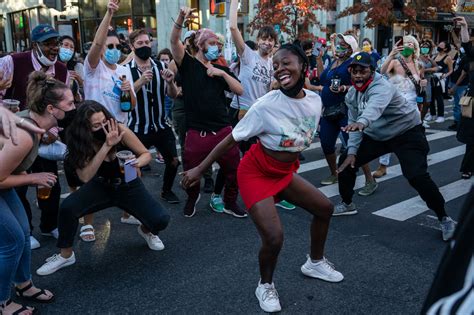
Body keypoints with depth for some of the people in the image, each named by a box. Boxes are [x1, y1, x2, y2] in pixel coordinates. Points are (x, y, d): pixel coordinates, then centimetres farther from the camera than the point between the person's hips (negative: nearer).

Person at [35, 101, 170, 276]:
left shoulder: (119, 129, -23)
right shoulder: (79, 141, -19)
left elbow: (146, 154, -12)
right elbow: (85, 177, -32)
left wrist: (137, 163, -37)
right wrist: (106, 146, -40)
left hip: (128, 186, -1)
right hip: (101, 186, 1)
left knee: (161, 220, -21)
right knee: (67, 208, -26)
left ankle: (146, 231, 18)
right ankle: (66, 255, 0)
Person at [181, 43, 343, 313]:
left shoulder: (315, 100, -7)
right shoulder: (266, 105, -25)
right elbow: (231, 140, -18)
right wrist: (199, 169, -15)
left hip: (285, 172, 7)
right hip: (256, 173, -7)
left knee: (324, 207, 15)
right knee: (274, 237, -19)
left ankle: (315, 262, 40)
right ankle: (266, 286, 13)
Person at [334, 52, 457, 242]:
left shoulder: (382, 87, -30)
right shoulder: (351, 95, -5)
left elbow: (375, 107, -54)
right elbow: (354, 123, 2)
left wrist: (361, 122, -74)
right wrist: (352, 151, -7)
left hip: (407, 133, -7)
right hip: (376, 135, 8)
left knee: (417, 176, -22)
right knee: (346, 161, 2)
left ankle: (444, 218, -1)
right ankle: (347, 204, 24)